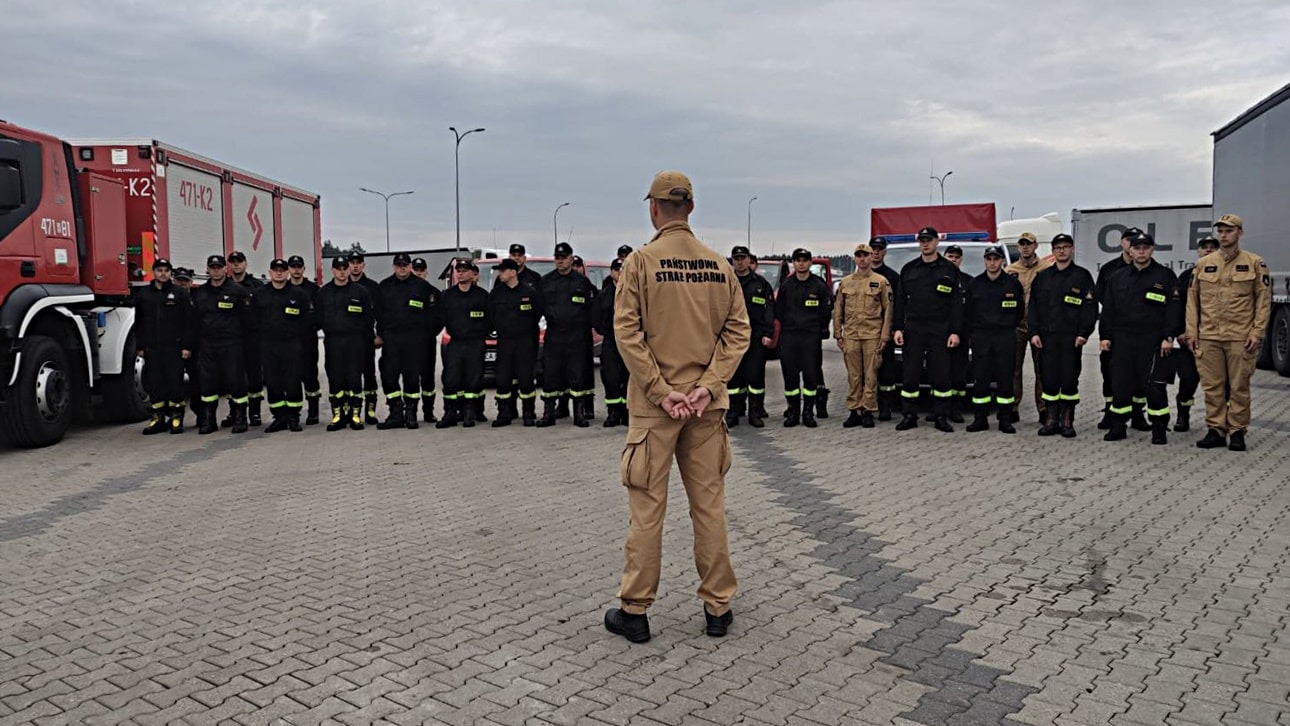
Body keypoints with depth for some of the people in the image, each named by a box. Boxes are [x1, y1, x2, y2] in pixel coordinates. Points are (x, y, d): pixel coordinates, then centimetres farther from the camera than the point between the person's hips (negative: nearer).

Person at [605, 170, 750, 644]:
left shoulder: (640, 261, -7)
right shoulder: (719, 265, 4)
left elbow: (627, 333, -12)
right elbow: (738, 331, 0)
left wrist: (660, 391, -11)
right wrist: (707, 385, -5)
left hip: (653, 404, -3)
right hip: (706, 404, 3)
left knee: (647, 507, 5)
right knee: (709, 504, 11)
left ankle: (635, 611, 14)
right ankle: (718, 608, 19)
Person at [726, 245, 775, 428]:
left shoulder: (761, 283, 7)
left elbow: (769, 310, 4)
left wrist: (767, 334, -5)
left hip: (756, 336, -1)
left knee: (755, 375, -1)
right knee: (733, 375, 3)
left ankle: (755, 413, 8)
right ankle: (733, 412, 10)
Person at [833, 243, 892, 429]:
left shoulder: (881, 281, 3)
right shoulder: (845, 282, 11)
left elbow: (888, 310, 2)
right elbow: (838, 310, 12)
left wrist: (885, 336, -4)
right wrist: (838, 335, 7)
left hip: (872, 336, -2)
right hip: (850, 336, 2)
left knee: (870, 375, 0)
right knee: (853, 376, 4)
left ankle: (867, 411, 6)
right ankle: (854, 411, 10)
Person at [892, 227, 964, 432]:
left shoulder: (949, 270, 5)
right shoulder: (908, 269, 10)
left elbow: (956, 303, 2)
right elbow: (900, 301, 10)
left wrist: (955, 331, -5)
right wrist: (897, 328, 1)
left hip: (940, 330, -1)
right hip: (913, 329, 1)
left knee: (941, 375, 1)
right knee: (910, 374, 2)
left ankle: (941, 417, 9)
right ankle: (909, 416, 10)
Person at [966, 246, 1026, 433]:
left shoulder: (1013, 283, 4)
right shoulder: (975, 284, 8)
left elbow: (1020, 310, 10)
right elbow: (969, 311, 11)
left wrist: (1009, 326, 6)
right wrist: (975, 330, 6)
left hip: (1005, 337, -1)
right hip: (980, 336, 1)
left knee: (1005, 379, -1)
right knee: (980, 379, 0)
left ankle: (1005, 419, 6)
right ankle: (980, 419, 7)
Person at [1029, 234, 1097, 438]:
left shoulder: (1082, 276, 4)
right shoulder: (1042, 277, 13)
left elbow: (1091, 307, 0)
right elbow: (1033, 306, 12)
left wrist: (1083, 333, -9)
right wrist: (1034, 332, 2)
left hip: (1071, 338, -2)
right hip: (1047, 337, 2)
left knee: (1069, 380, -1)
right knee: (1049, 380, 2)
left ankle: (1067, 422, 6)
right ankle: (1051, 421, 9)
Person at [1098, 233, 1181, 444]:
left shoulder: (1166, 276, 2)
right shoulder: (1116, 277, 12)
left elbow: (1173, 309, -2)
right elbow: (1108, 309, 12)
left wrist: (1168, 337, -10)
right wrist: (1106, 336, 6)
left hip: (1153, 341, -3)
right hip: (1122, 339, 3)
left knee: (1154, 386, -3)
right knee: (1120, 385, 5)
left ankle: (1159, 430, 8)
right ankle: (1118, 427, 15)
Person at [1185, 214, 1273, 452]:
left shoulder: (1255, 263, 3)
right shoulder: (1203, 264, 9)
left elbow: (1264, 299, 1)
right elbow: (1192, 299, 10)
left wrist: (1257, 332, -7)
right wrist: (1191, 331, 3)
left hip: (1240, 338, -2)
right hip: (1208, 337, 2)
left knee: (1239, 386, 3)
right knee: (1212, 387, 5)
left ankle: (1237, 432, 11)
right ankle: (1216, 430, 13)